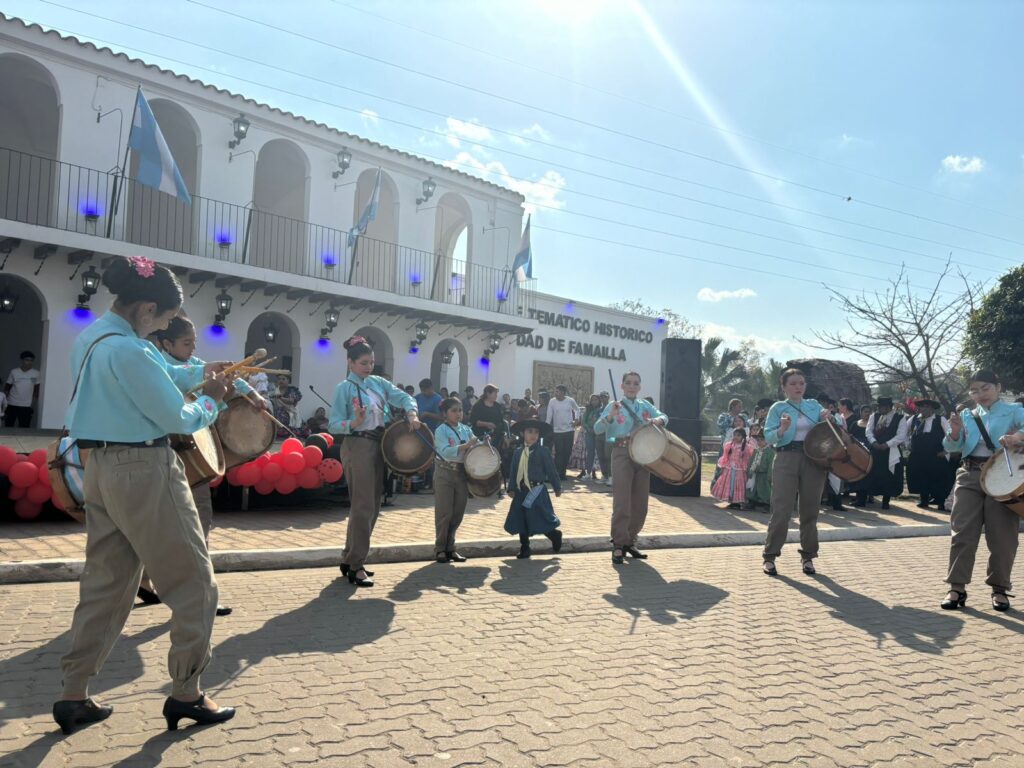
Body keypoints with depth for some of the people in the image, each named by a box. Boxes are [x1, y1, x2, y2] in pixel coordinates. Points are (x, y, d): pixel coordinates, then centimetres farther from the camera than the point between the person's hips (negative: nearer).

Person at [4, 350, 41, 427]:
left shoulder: (36, 374, -2)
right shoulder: (14, 372, 0)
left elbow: (36, 391, 4)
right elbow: (6, 389, 7)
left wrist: (33, 405, 1)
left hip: (26, 406, -1)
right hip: (12, 405, 1)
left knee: (24, 428, -2)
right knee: (8, 427, 8)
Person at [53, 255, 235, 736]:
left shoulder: (91, 337, 9)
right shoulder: (127, 349, -22)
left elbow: (152, 375, 21)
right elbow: (177, 419, -18)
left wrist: (197, 372, 10)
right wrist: (210, 401, 0)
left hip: (103, 468, 10)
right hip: (143, 471, -10)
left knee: (105, 582, 17)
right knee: (193, 583, 3)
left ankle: (74, 696, 23)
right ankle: (185, 694, 12)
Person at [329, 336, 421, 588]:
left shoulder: (378, 382, 10)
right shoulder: (344, 388, -8)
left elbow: (404, 397, 8)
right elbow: (334, 425, -12)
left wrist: (412, 414, -12)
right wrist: (354, 423, -30)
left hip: (379, 446, 7)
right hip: (357, 447, -7)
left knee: (372, 506, 11)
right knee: (363, 506, -7)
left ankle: (349, 559, 23)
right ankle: (355, 566, 2)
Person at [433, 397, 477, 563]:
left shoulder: (466, 430, 9)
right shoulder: (441, 430, -7)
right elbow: (446, 452, -20)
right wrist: (466, 445, -27)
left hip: (462, 473, 5)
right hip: (445, 473, -5)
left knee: (458, 513, 9)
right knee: (444, 512, -1)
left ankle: (450, 547, 21)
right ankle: (440, 549, 11)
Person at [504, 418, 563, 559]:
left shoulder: (542, 451, -6)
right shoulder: (517, 452, 7)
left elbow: (551, 470, -2)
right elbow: (513, 471, 11)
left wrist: (557, 487, 1)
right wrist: (511, 488, 5)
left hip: (537, 491, -5)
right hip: (521, 492, 5)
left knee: (540, 520, -6)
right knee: (521, 521, 8)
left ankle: (555, 535, 21)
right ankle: (525, 548, 21)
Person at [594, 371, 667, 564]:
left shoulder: (645, 405, 13)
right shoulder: (613, 406, 1)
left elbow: (664, 417, 18)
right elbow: (597, 429, -8)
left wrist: (657, 420, -5)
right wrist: (611, 416, -26)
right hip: (622, 454, -5)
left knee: (640, 505, 9)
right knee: (622, 504, -8)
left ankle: (629, 542, 23)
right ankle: (618, 546, -2)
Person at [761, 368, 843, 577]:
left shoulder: (814, 406, 11)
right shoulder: (778, 408, 2)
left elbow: (837, 427, 10)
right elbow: (768, 437, -5)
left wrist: (830, 417, -11)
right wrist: (783, 429, -25)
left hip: (814, 460, 3)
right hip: (786, 460, -3)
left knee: (810, 510, 8)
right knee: (782, 510, -7)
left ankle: (808, 556, 20)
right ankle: (770, 556, 2)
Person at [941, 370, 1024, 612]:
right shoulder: (967, 415, 12)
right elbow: (952, 448, 5)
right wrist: (955, 430, -14)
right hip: (970, 475, 2)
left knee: (1002, 535, 3)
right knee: (963, 532, -1)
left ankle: (999, 588, 17)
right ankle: (956, 587, 3)